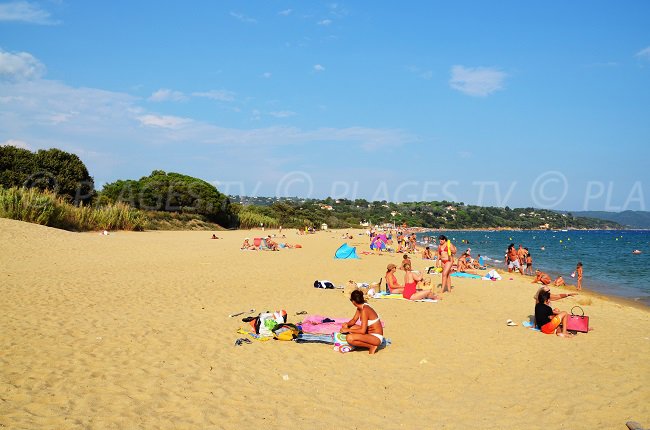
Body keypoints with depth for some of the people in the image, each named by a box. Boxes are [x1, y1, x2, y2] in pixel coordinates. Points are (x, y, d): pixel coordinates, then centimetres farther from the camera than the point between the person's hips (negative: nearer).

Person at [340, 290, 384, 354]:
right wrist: (347, 324, -5)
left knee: (349, 338, -29)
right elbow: (354, 320, 16)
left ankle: (372, 346, -9)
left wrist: (347, 330, -19)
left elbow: (362, 331, -26)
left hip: (376, 337, -10)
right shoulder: (360, 308, 4)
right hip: (370, 333, 10)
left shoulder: (364, 310, -24)